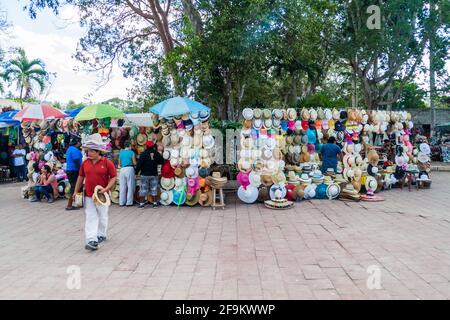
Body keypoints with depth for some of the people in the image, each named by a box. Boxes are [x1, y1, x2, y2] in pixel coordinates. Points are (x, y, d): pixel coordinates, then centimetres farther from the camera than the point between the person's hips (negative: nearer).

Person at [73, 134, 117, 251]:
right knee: (91, 217, -1)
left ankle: (101, 235, 33)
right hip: (88, 195, 3)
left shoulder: (107, 163, -11)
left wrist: (106, 188, -20)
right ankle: (92, 240, -2)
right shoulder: (85, 162, 3)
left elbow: (113, 177, -8)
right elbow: (81, 177, 12)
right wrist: (76, 191, 11)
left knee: (102, 216, 13)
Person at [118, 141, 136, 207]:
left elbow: (119, 164, 16)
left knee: (122, 187, 9)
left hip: (122, 169, 4)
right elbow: (135, 163, -2)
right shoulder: (131, 152, -2)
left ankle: (121, 202, 12)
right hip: (130, 169, -4)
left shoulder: (121, 153, 11)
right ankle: (129, 202, 2)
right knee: (130, 186, 2)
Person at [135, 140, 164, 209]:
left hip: (145, 174, -2)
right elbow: (162, 161, 8)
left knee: (143, 189, 5)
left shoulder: (143, 154, -9)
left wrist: (136, 171, -3)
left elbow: (139, 164, -12)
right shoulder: (156, 153, -1)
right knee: (153, 189, 10)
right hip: (154, 174, 2)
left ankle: (141, 203, 6)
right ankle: (154, 203, 11)